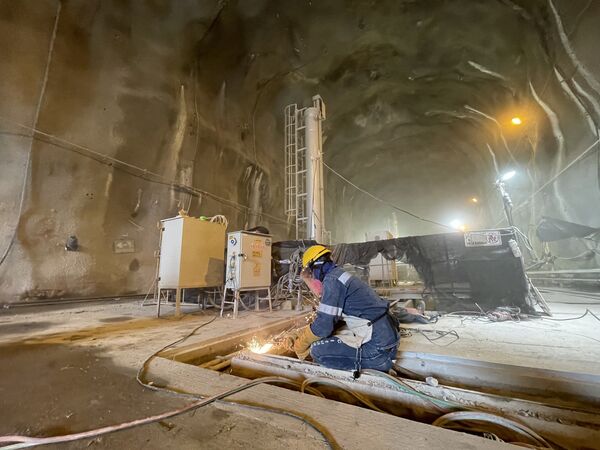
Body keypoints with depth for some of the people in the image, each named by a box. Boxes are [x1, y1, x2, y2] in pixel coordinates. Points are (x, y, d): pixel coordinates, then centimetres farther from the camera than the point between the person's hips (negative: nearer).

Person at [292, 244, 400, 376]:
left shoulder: (332, 279, -15)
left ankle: (376, 364, -6)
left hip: (378, 349, -10)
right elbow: (332, 318, 21)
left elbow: (323, 326, -19)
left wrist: (300, 346, -1)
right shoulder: (341, 275, 15)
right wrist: (305, 332, 18)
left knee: (317, 350, -10)